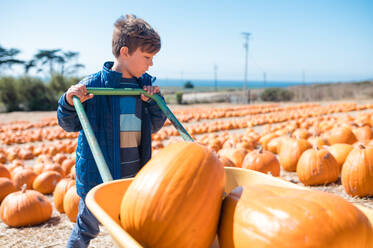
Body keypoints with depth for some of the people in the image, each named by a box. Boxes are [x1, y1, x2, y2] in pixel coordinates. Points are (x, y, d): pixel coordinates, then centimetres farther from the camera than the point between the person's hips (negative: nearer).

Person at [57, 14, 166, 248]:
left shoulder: (144, 86, 3)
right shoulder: (92, 85, -13)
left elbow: (155, 126, 10)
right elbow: (70, 125, -4)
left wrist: (154, 101, -6)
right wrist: (69, 103, -23)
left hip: (136, 176, 5)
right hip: (98, 176, -4)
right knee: (87, 229, 13)